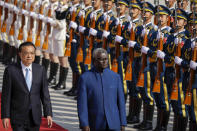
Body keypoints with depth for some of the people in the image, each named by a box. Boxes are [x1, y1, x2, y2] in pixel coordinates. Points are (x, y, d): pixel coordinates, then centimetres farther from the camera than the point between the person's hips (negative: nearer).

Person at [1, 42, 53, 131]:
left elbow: (45, 93, 2)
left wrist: (48, 114, -4)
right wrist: (5, 116, -8)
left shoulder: (40, 70, 1)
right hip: (18, 117, -3)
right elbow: (6, 95, -5)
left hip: (35, 116, 3)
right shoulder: (10, 70, -7)